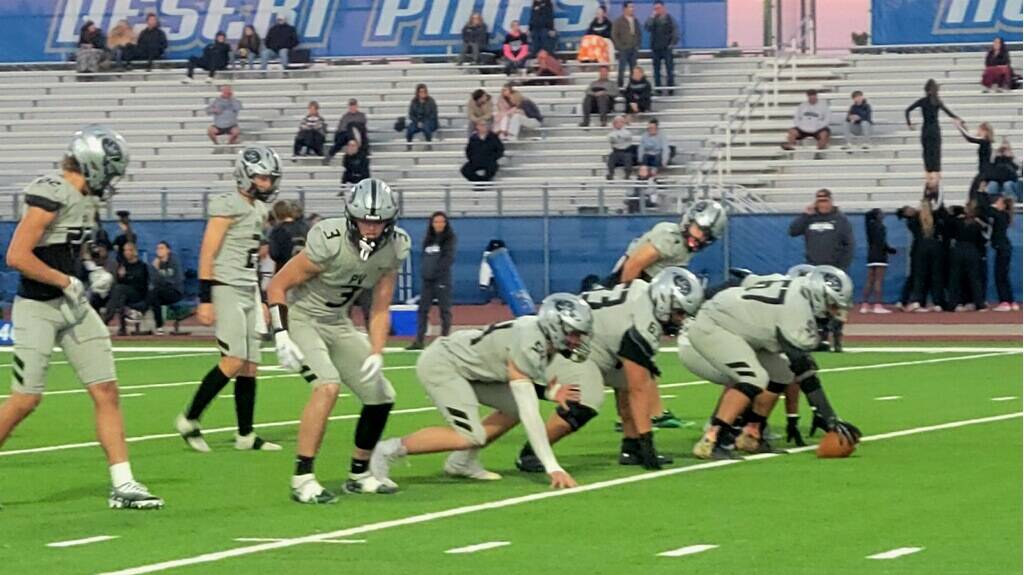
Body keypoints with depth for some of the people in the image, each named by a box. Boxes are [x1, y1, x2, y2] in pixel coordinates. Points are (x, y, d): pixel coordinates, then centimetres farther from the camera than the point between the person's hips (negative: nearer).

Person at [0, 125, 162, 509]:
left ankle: (123, 485, 5)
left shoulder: (87, 199, 9)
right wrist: (67, 283, -14)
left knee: (106, 391, 2)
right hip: (38, 309, -8)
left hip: (72, 306, 8)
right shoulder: (50, 194, -19)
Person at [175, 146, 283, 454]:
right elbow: (207, 254, -14)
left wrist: (262, 299, 21)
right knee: (234, 361, -13)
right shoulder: (228, 206, -11)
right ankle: (189, 420, -4)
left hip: (249, 291, 8)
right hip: (226, 289, -8)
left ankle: (245, 435, 10)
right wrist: (205, 299, -19)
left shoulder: (259, 210, 15)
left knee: (250, 365, 6)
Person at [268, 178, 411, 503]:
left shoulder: (393, 249, -10)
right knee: (328, 386, -28)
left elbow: (380, 311, -1)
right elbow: (277, 286, -19)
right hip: (300, 318, -7)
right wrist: (282, 338, -27)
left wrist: (376, 355, -13)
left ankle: (359, 474, 24)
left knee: (381, 397, 5)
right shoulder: (329, 243, -28)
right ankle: (302, 479, -24)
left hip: (338, 324, 7)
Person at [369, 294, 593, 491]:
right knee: (470, 436, -21)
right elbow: (530, 415, -31)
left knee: (515, 407, 5)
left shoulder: (545, 339, -3)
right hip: (440, 364, -10)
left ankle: (462, 461, 13)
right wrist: (553, 468, -32)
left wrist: (551, 391, -12)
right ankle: (391, 450, -9)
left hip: (468, 368, 10)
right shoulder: (527, 347, -30)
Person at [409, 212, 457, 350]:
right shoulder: (428, 240, 15)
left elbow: (449, 259, -10)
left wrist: (435, 271, -16)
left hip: (442, 280, -6)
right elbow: (424, 258, 18)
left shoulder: (450, 239, -1)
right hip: (427, 279, 6)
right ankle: (419, 341, 4)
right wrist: (424, 272, 2)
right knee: (422, 309, 3)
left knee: (445, 310, -2)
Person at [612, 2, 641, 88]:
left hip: (633, 49, 5)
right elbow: (614, 35, -5)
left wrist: (637, 45, 8)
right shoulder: (619, 21, -4)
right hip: (623, 49, -5)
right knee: (622, 69, -5)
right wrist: (619, 47, -10)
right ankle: (620, 86, -2)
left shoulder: (635, 21, 12)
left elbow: (639, 34, 19)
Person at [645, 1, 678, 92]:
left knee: (669, 68, -2)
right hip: (655, 48, 4)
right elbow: (646, 27, -8)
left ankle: (670, 88, 2)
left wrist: (673, 43, -11)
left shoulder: (669, 18, -2)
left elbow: (675, 31, -3)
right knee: (656, 69, 8)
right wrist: (652, 17, -14)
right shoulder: (653, 19, 7)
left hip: (666, 47, -4)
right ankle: (658, 87, 15)